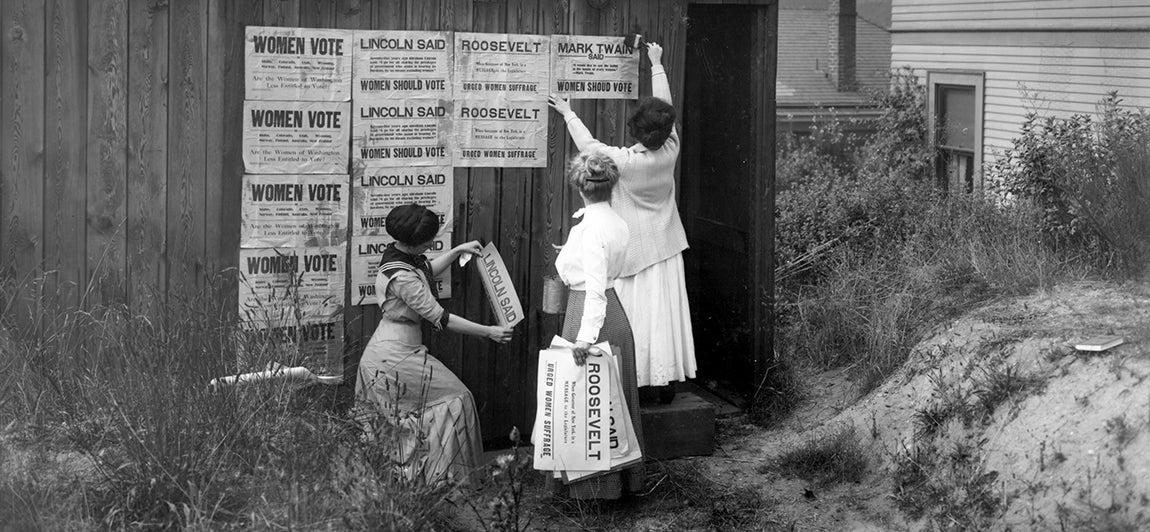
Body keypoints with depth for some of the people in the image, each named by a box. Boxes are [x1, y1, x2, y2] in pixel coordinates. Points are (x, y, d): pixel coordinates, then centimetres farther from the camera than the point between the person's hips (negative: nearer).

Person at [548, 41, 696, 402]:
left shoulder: (625, 161, -22)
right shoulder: (670, 151, -12)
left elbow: (588, 145, -7)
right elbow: (665, 106, 3)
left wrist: (567, 113, 9)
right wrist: (657, 64, 16)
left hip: (633, 247, -4)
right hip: (665, 246, 4)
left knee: (633, 312, 1)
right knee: (664, 311, 6)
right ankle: (667, 382, 11)